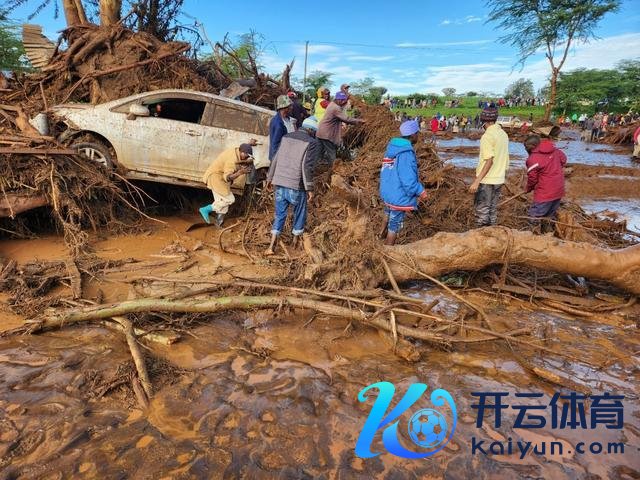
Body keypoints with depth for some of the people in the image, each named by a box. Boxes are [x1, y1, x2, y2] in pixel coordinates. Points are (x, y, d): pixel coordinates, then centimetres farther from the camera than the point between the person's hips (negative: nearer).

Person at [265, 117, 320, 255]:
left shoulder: (286, 137, 10)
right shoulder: (313, 143, -6)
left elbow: (276, 159, 12)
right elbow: (308, 166, -15)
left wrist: (270, 178, 20)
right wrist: (309, 188, -10)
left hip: (280, 183, 5)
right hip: (296, 186, -5)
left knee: (279, 214, 11)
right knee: (299, 213, 16)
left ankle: (271, 246, 6)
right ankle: (296, 241, 30)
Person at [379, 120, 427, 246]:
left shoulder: (392, 146, 1)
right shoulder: (406, 153, -25)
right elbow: (408, 179, -27)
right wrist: (420, 191, -13)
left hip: (387, 190, 9)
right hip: (398, 196, -9)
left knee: (389, 213, 36)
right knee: (394, 227, 4)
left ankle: (385, 233, 60)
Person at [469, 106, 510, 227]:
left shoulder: (487, 136, -15)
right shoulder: (503, 134, 9)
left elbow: (489, 160, -21)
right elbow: (504, 158, 12)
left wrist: (477, 181, -22)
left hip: (487, 180, -8)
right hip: (499, 179, 8)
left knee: (482, 211, 0)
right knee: (493, 210, 14)